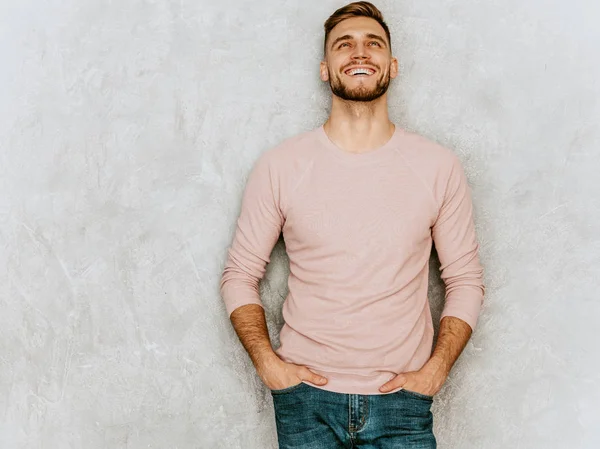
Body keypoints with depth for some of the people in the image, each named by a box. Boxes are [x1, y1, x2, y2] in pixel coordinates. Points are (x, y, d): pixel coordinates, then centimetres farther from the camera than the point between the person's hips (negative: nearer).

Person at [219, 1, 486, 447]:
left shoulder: (439, 167, -1)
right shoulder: (280, 165, -2)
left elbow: (466, 280, 5)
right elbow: (240, 275, 4)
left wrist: (435, 370, -5)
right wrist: (268, 363, -7)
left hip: (400, 398, 1)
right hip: (305, 398, 0)